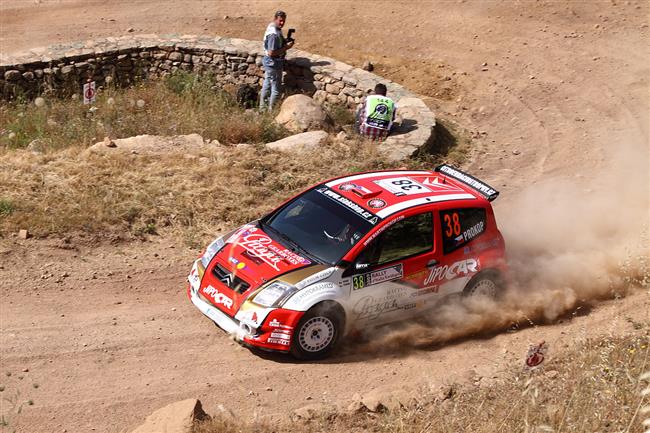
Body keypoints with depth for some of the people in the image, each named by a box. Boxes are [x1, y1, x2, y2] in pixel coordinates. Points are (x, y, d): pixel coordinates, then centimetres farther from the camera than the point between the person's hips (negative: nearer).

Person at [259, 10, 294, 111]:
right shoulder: (274, 34, -29)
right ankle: (271, 110, 16)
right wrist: (286, 47, -23)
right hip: (273, 65, -10)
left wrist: (285, 42, 2)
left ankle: (262, 107, 36)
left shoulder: (272, 26, 3)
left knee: (267, 86, 23)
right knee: (276, 89, 4)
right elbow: (271, 52, -30)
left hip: (269, 62, 10)